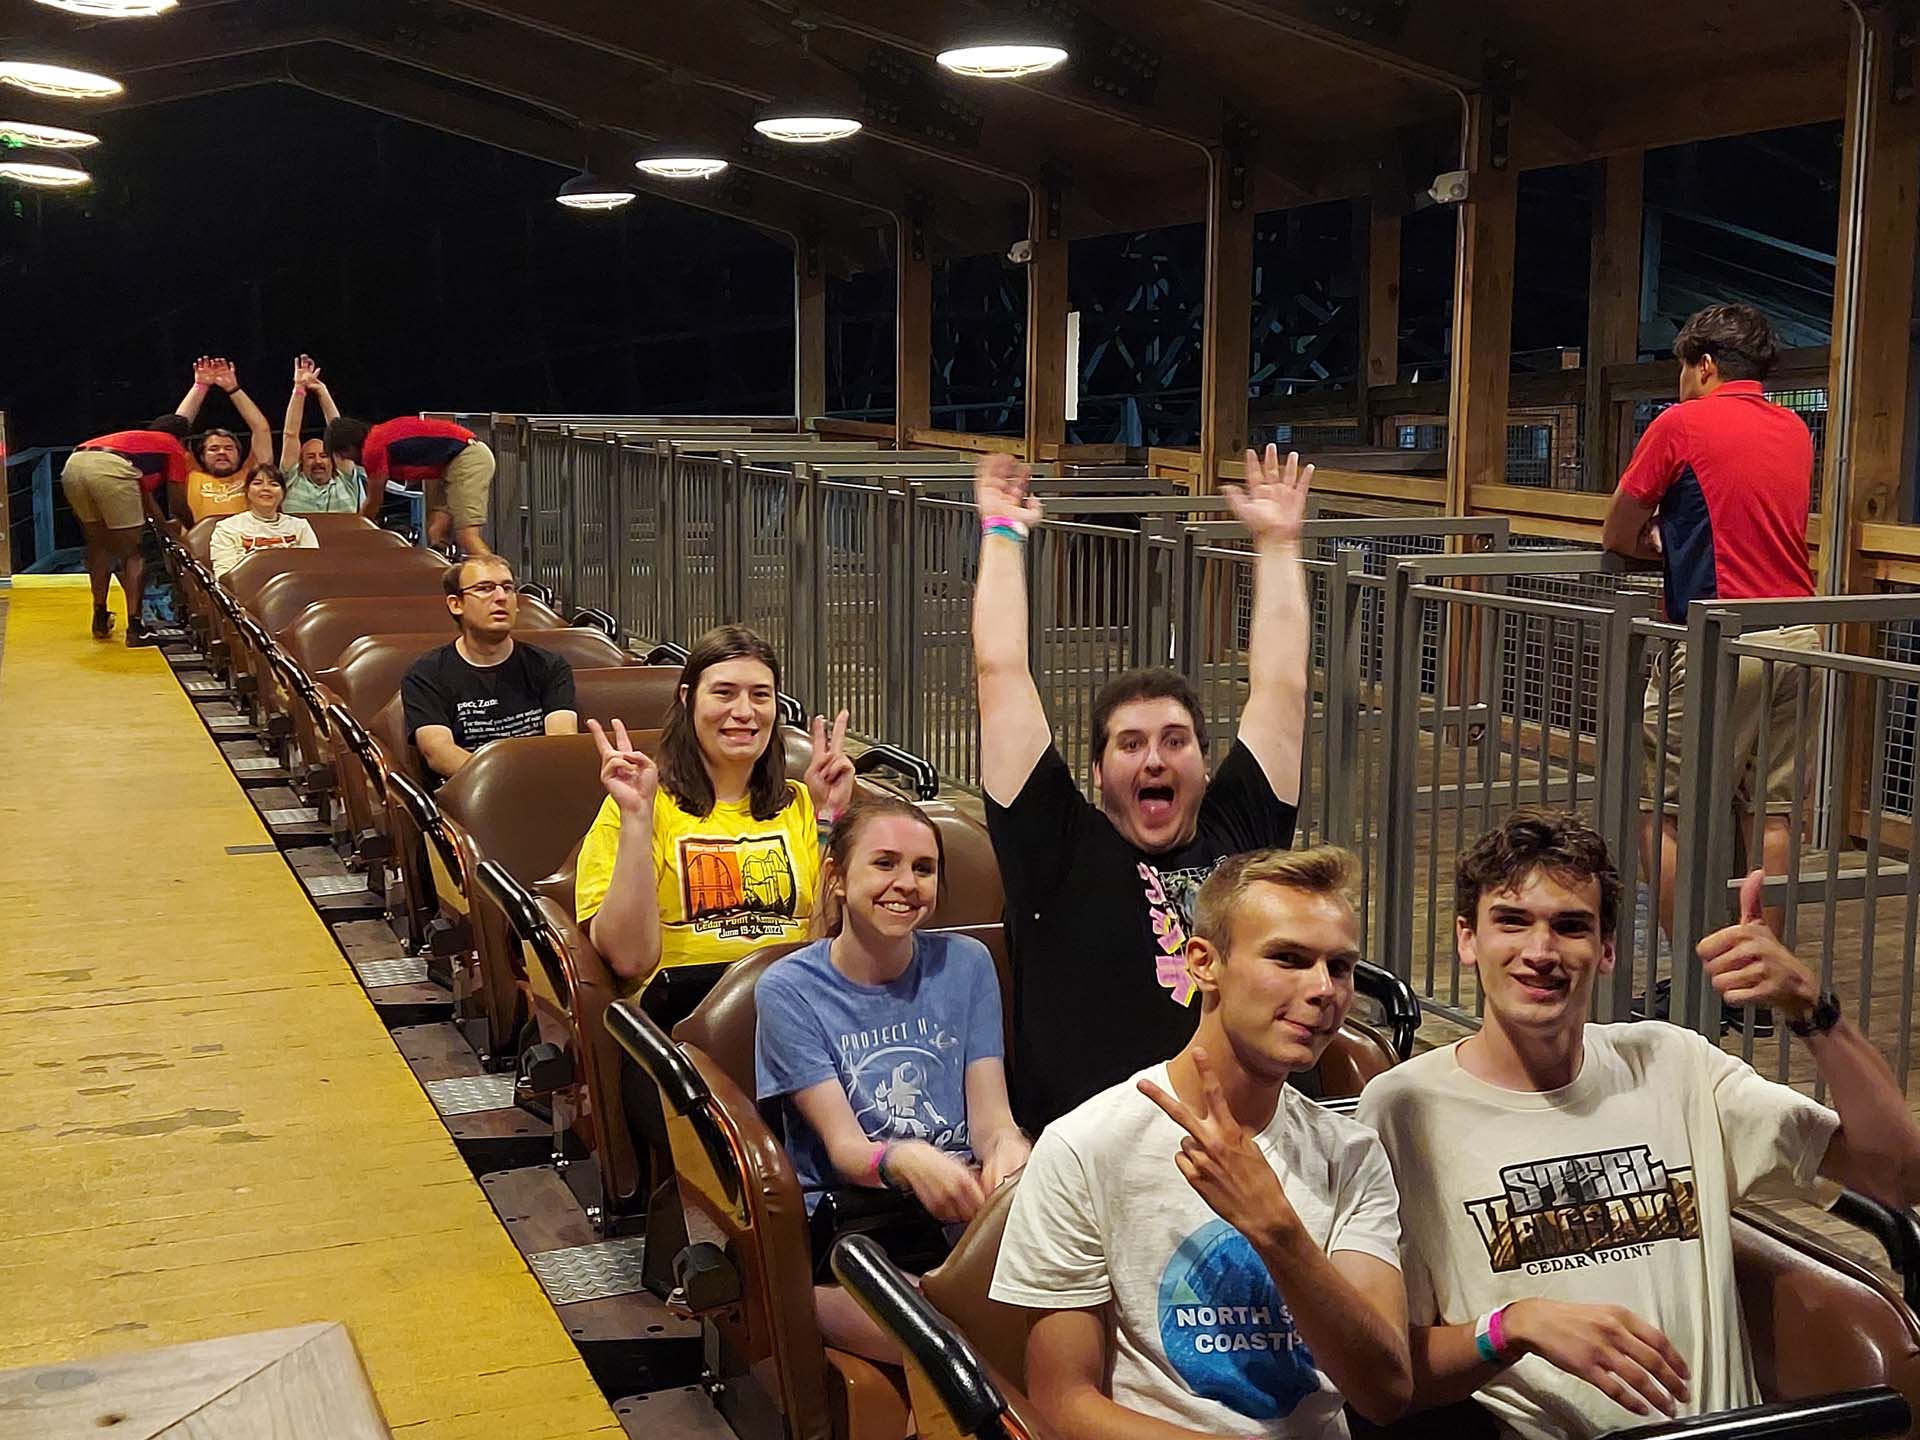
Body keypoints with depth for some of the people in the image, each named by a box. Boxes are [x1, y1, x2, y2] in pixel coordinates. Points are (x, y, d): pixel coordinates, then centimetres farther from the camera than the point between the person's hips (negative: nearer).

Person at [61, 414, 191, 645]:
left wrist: (163, 524, 59)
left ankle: (100, 619, 31)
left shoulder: (137, 438, 41)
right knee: (133, 552, 8)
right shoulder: (175, 449, 23)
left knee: (98, 545, 25)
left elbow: (144, 492, 48)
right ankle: (134, 628, 4)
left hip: (72, 465, 6)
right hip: (110, 469, -6)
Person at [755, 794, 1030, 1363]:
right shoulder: (789, 990, 1)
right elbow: (843, 1145, -6)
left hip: (964, 1207, 4)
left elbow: (991, 1113, 6)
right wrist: (904, 1161, -31)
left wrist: (1007, 1146, -20)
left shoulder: (965, 963, 12)